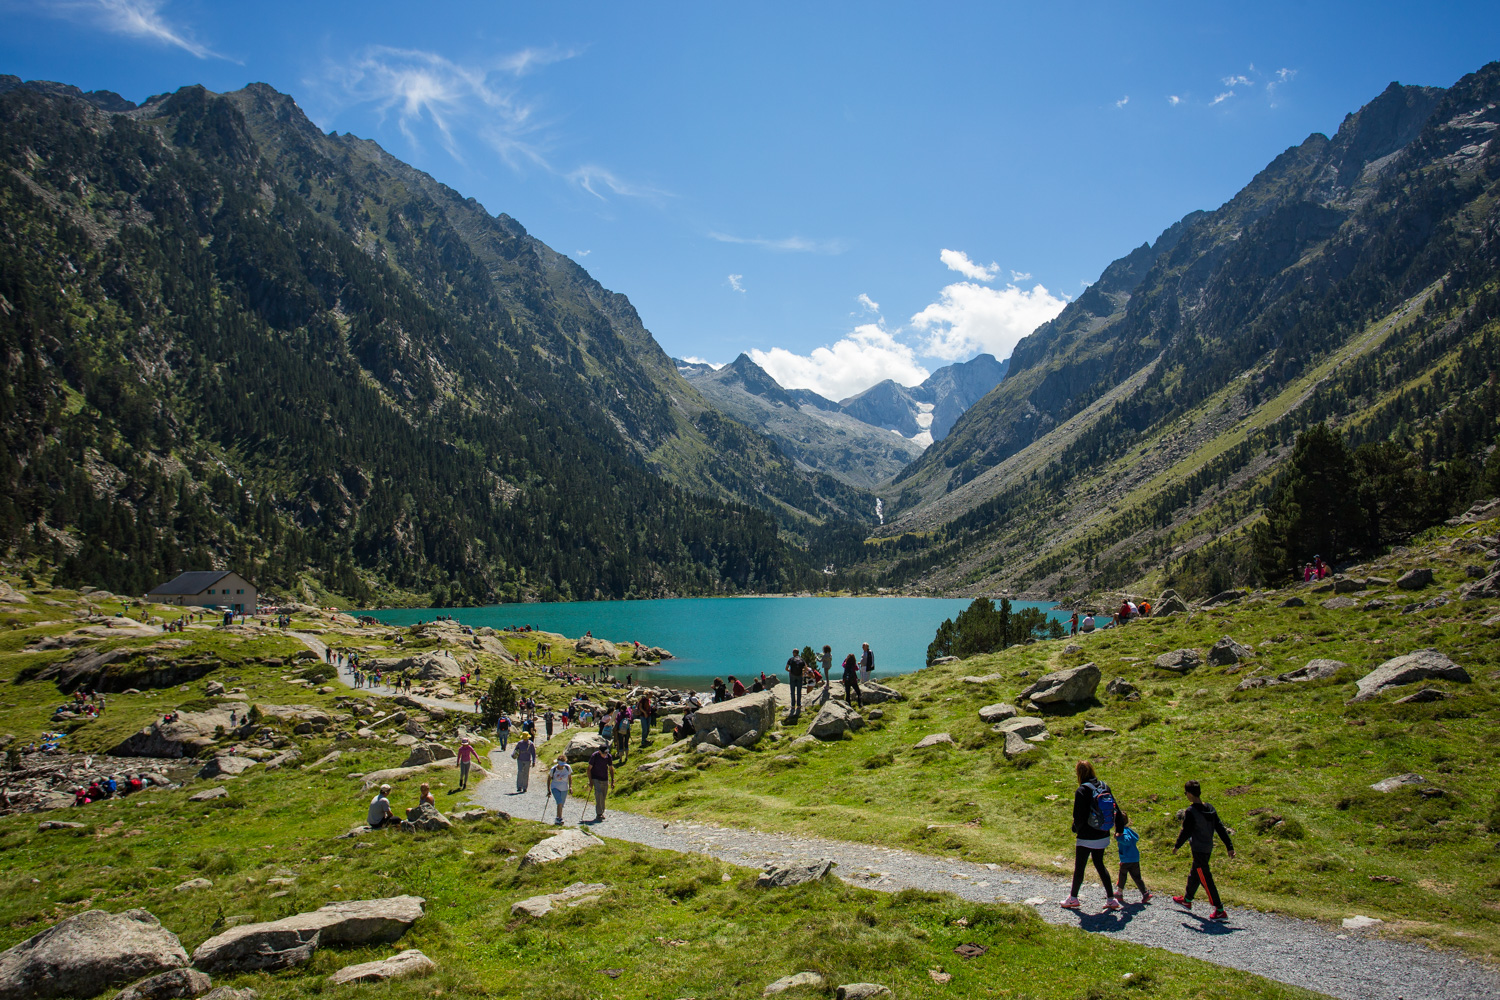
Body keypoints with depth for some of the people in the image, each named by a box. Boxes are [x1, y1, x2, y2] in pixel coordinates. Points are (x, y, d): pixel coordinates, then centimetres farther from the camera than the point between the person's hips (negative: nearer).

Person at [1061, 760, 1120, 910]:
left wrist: (1076, 829, 2)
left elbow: (1078, 816, -17)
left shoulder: (1082, 791, -18)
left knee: (1079, 867, 8)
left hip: (1086, 838, -6)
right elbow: (1115, 810, 5)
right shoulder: (1105, 787, 0)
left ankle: (1073, 898, 20)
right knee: (1099, 864, 19)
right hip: (1103, 836, 6)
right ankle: (1111, 899, 17)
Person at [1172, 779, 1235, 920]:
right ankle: (1187, 900, 40)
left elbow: (1186, 832, -15)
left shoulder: (1190, 812, -20)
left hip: (1199, 850, -9)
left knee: (1205, 879, -3)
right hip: (1208, 848, 9)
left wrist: (1177, 846, 0)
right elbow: (1220, 828, 5)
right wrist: (1230, 846, 9)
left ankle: (1220, 911, -2)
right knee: (1194, 875, 23)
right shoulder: (1210, 808, 3)